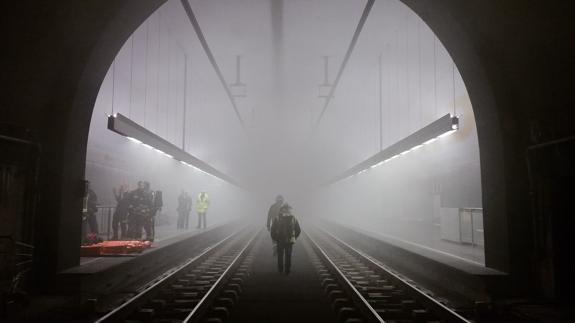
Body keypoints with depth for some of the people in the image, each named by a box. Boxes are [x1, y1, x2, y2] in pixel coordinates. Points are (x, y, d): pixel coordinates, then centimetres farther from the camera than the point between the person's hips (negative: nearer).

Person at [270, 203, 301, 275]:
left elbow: (272, 230, -10)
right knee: (288, 256, 14)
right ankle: (287, 271, 16)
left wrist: (274, 239, 7)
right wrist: (294, 237, 16)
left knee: (280, 255, 19)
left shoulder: (278, 219, -11)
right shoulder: (293, 219, -7)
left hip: (280, 240, 0)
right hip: (289, 241, 0)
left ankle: (280, 269, 29)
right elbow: (298, 230, 0)